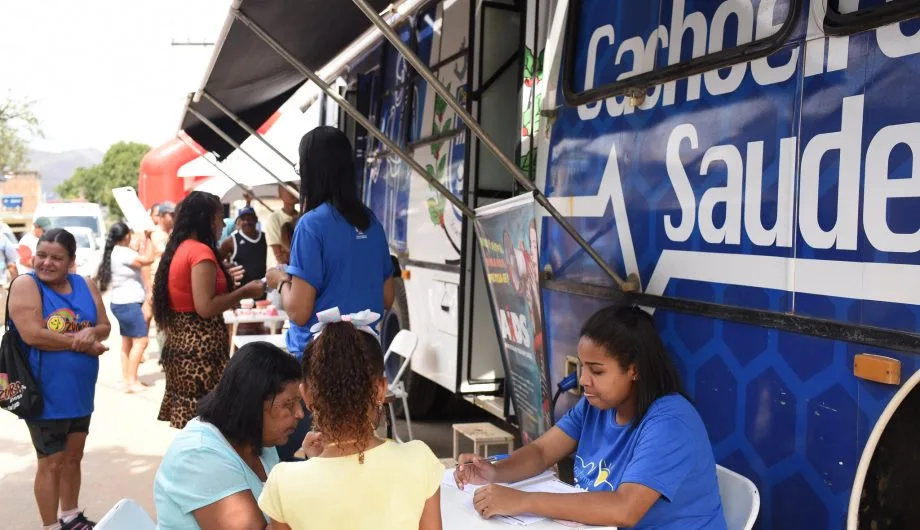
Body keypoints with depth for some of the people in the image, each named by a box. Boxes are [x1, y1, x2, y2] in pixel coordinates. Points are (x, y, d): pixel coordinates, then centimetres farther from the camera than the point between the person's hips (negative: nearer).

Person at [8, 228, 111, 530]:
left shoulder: (85, 286, 4)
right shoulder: (25, 286, -12)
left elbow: (105, 327, 5)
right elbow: (32, 335, -24)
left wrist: (91, 332, -19)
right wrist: (80, 342, -18)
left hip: (80, 391, 6)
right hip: (45, 395, -6)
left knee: (73, 456, 19)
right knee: (51, 462, 3)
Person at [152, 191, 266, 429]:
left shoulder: (177, 250, 13)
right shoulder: (201, 251, -14)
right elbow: (205, 307, -20)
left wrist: (225, 280, 22)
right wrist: (244, 292, -10)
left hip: (180, 346, 9)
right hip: (200, 351, -9)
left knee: (189, 425, 11)